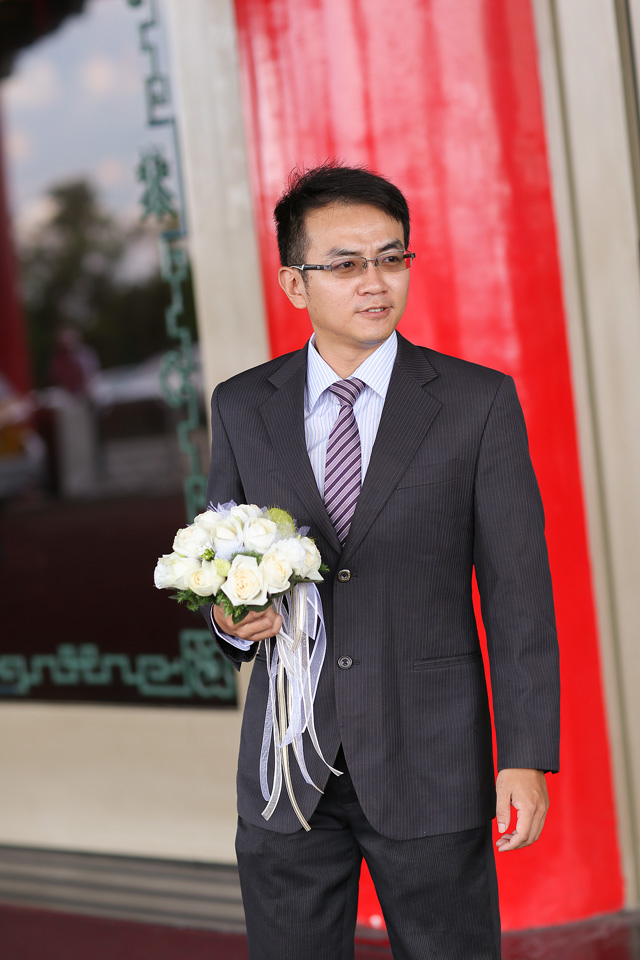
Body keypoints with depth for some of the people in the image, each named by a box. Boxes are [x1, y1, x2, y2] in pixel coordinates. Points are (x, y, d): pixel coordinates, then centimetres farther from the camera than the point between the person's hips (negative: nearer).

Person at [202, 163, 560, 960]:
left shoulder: (479, 402, -2)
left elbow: (517, 590, -3)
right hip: (288, 767, 2)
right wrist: (228, 618, -10)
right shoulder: (241, 407, 5)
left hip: (431, 767, -2)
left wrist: (526, 757, -8)